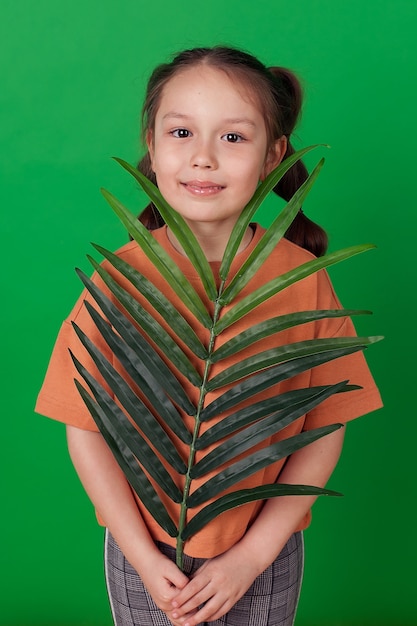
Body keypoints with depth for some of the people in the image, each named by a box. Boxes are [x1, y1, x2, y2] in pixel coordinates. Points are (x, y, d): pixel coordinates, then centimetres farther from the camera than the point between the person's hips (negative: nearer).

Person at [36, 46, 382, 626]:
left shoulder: (303, 278, -13)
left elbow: (325, 430, -8)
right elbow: (86, 429, -9)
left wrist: (253, 554, -11)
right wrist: (142, 555, -11)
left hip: (265, 558, 0)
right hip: (143, 551, 0)